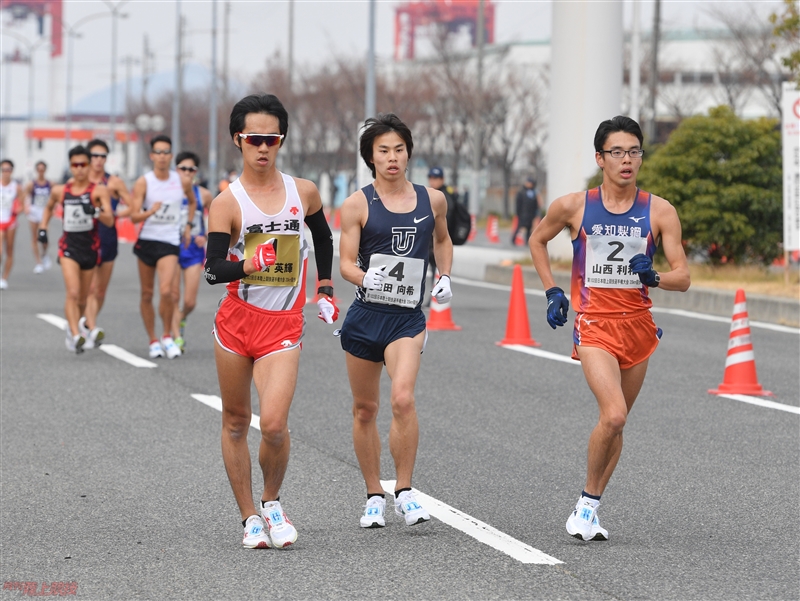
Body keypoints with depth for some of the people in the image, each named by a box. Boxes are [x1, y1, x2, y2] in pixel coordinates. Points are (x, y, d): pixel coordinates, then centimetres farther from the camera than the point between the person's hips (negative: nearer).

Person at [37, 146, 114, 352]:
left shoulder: (99, 190, -6)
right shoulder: (60, 191, 3)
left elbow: (110, 221, -16)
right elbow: (49, 207, 26)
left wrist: (96, 211, -35)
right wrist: (42, 228, 14)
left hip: (90, 246, 0)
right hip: (69, 245, 0)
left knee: (83, 298, 12)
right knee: (73, 293, -19)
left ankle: (72, 326, 37)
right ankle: (76, 335, -26)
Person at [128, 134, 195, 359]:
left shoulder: (182, 182, 0)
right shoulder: (143, 182, -6)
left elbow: (192, 202, 23)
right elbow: (134, 216, -13)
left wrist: (188, 225, 15)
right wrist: (151, 211, -31)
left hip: (170, 241, -1)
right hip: (146, 240, 1)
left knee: (166, 291, -18)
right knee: (147, 294, 7)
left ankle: (167, 336, 0)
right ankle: (153, 340, 20)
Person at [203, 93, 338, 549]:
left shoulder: (304, 192, 2)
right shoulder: (227, 202, -7)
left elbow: (324, 238, 23)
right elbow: (214, 270, -15)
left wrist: (325, 288, 22)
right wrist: (250, 263, -32)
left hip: (284, 324, 0)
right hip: (237, 320, 0)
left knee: (274, 425, -15)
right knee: (236, 422, 9)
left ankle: (272, 503, 10)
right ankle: (250, 517, 22)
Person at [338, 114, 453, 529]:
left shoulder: (432, 200, 7)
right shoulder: (358, 204, -1)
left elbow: (442, 238, 28)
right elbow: (346, 262, -4)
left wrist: (445, 277, 14)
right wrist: (364, 277, -25)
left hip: (407, 318, 0)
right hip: (365, 315, 0)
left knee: (403, 398, -21)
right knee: (365, 408, 8)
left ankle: (404, 492, -10)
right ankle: (374, 497, 23)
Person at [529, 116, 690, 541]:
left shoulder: (659, 212, -1)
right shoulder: (573, 207, -3)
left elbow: (683, 277, -2)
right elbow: (537, 240, 16)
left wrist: (654, 278, -23)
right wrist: (552, 291, 6)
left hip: (639, 326, 3)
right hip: (594, 325, -3)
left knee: (616, 422, 11)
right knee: (613, 415, -21)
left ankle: (590, 508, 24)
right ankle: (587, 502, -3)